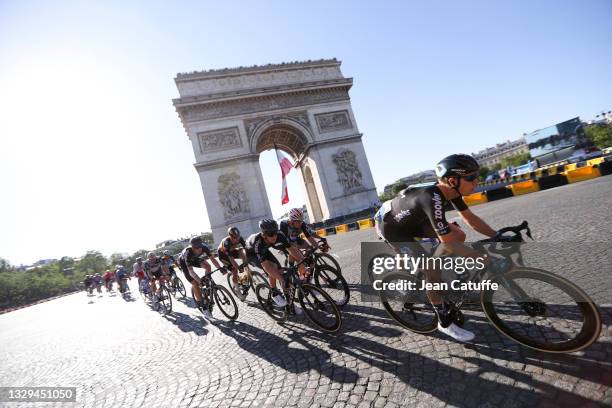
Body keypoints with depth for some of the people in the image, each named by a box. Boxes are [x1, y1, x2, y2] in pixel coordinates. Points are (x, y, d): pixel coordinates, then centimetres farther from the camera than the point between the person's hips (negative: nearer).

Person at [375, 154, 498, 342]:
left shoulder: (449, 190, -12)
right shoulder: (432, 199, -37)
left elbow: (470, 219, 1)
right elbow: (448, 243, -33)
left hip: (411, 220, 8)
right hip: (390, 227, -8)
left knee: (459, 235, 0)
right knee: (431, 269, -15)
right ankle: (445, 323, 5)